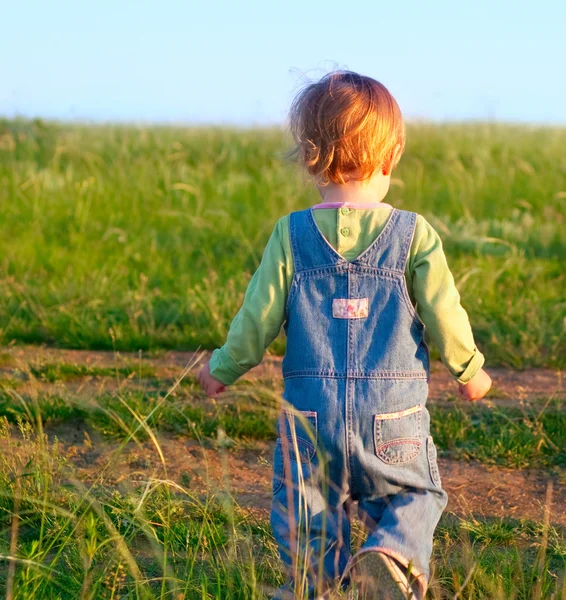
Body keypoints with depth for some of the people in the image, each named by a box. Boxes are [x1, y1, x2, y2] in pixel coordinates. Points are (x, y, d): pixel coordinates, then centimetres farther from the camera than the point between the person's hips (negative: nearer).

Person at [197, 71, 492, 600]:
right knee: (413, 497, 15)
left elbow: (258, 319, -2)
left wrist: (222, 368, 16)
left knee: (308, 515, 19)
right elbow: (444, 316, -4)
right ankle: (393, 556, -11)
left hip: (311, 413, 1)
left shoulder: (291, 234, -4)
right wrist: (469, 369, 16)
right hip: (393, 416, -1)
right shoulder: (414, 235, -6)